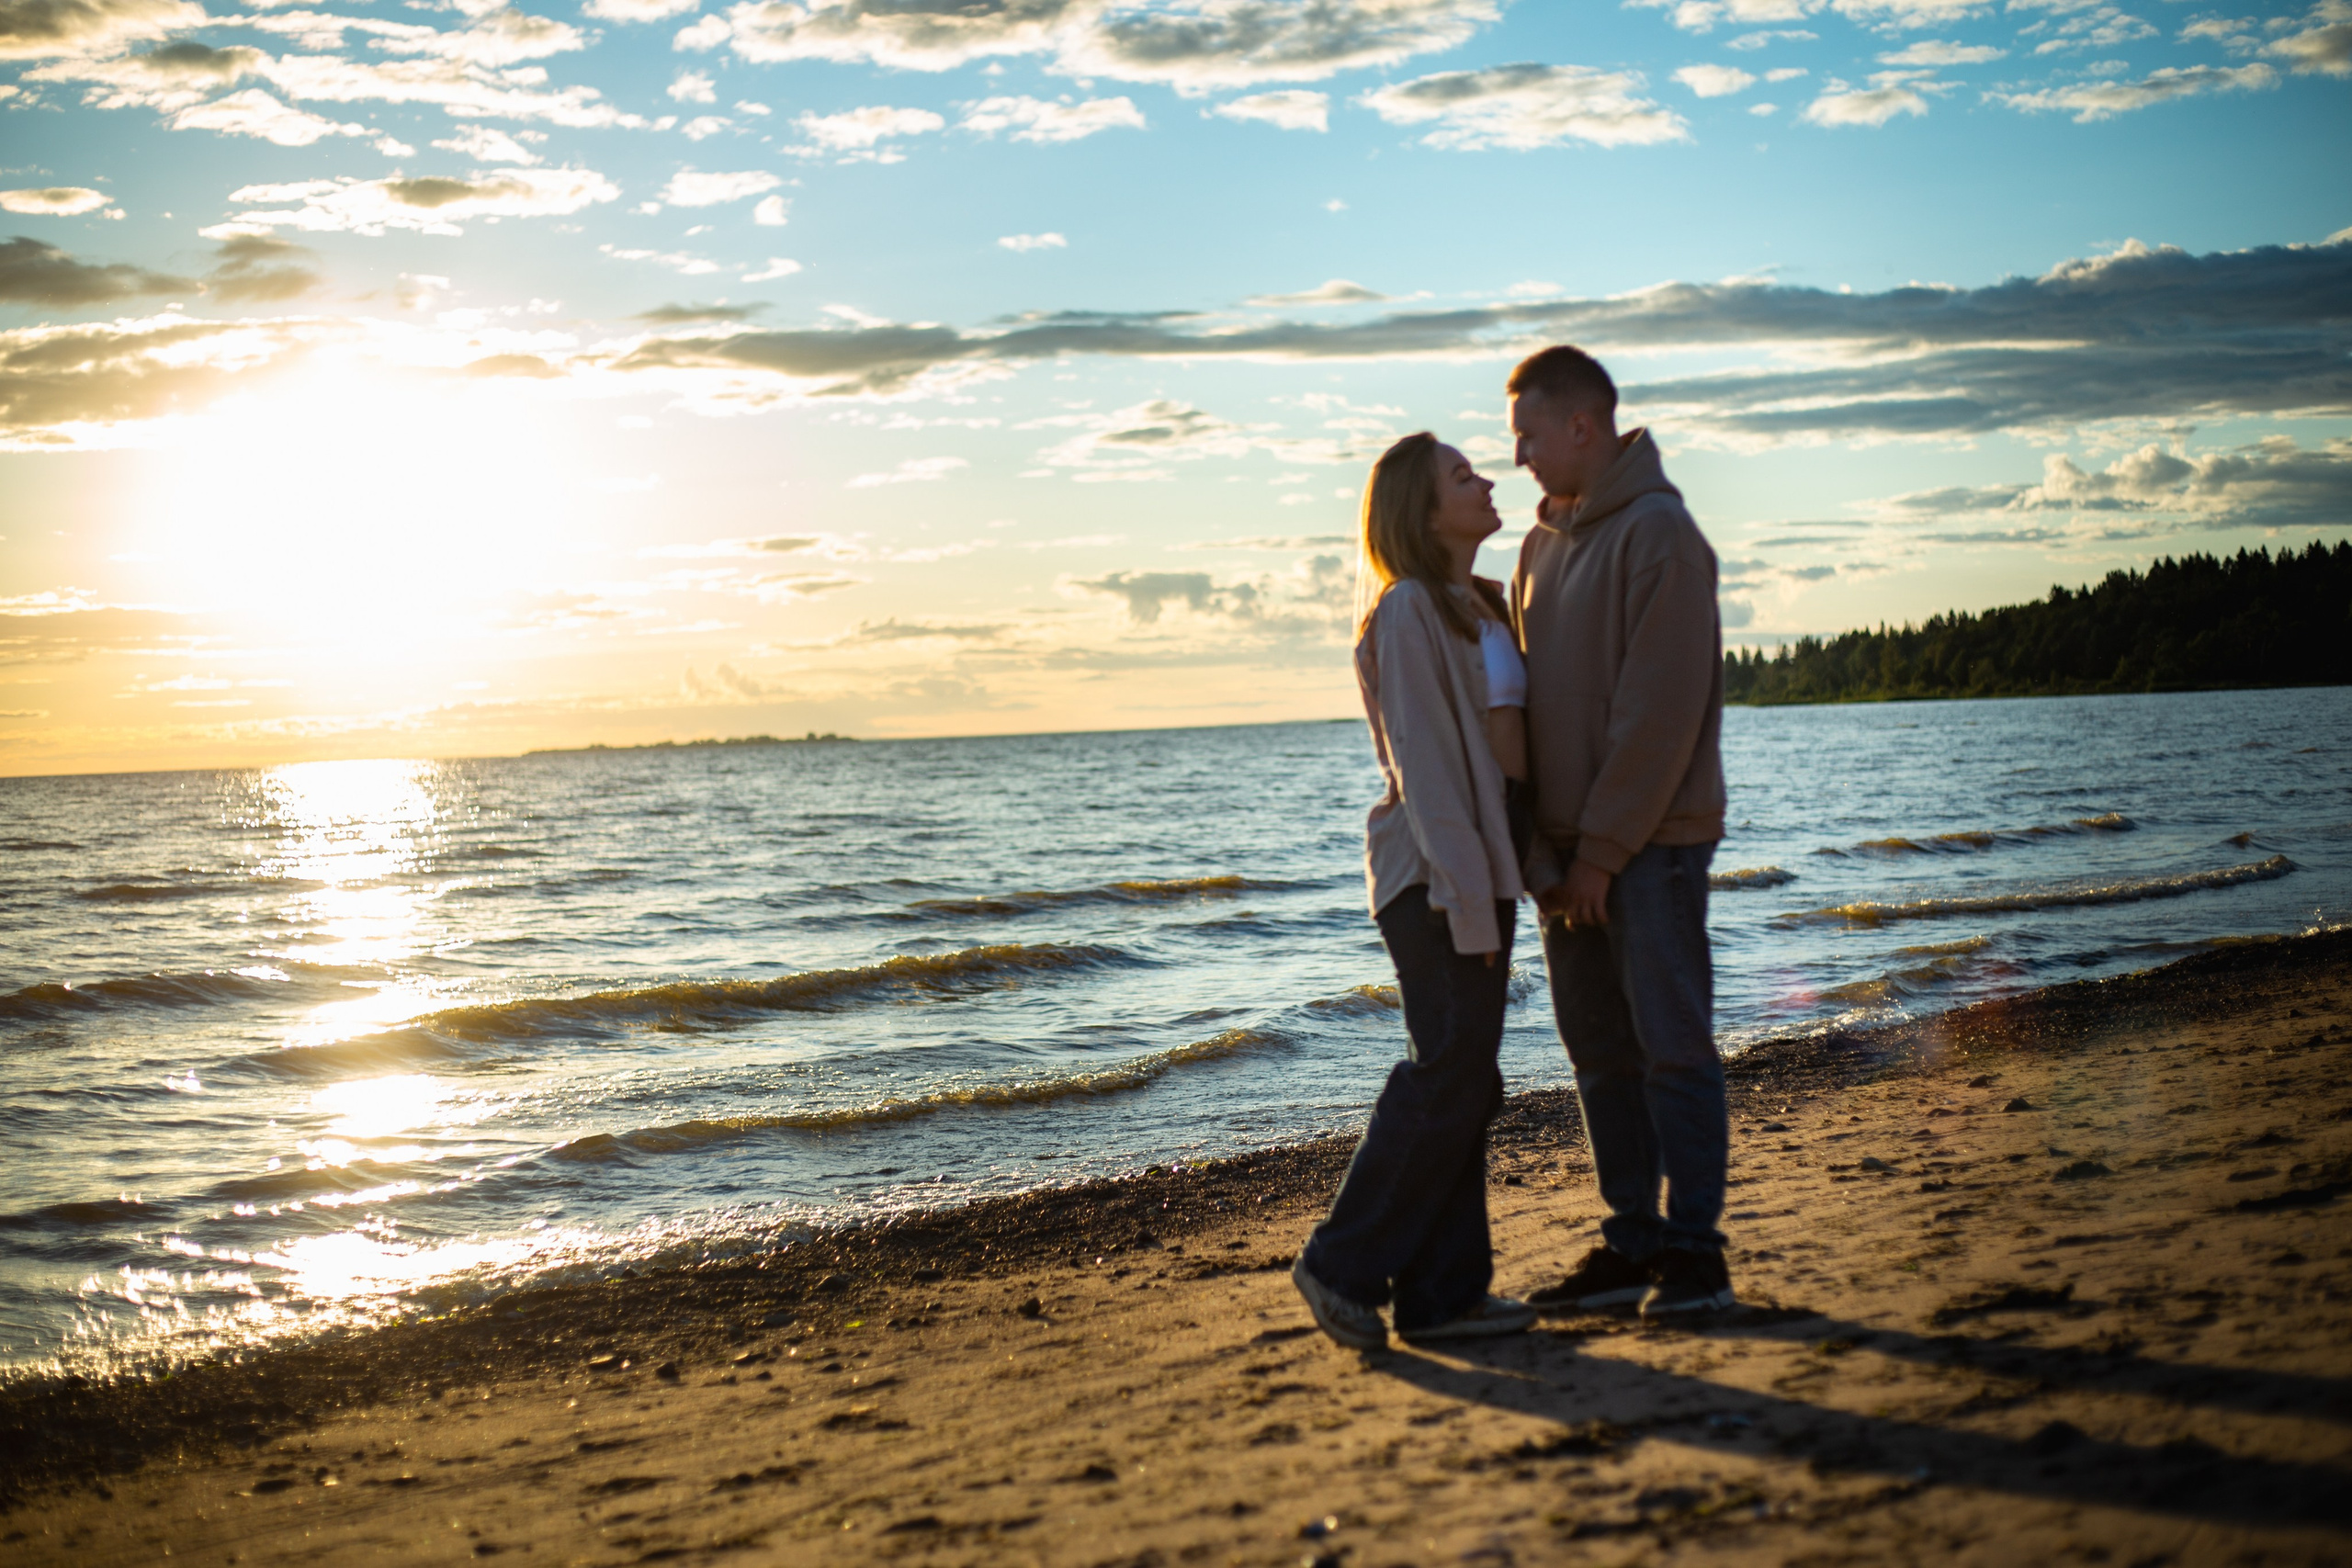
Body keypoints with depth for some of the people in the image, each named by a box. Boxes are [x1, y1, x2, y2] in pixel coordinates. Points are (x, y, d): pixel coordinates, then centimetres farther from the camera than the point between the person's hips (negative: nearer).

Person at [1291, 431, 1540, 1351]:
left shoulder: (1476, 606, 16)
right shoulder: (1409, 613, -12)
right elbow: (1423, 767, -17)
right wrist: (1467, 905, -20)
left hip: (1479, 868, 9)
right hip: (1434, 876, -9)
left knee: (1463, 1085, 9)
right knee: (1445, 1077, -7)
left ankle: (1442, 1291, 15)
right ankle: (1342, 1266, 5)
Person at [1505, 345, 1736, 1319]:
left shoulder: (1659, 534, -10)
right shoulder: (1542, 543, 15)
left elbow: (1660, 711, -15)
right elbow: (1528, 703, 12)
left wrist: (1601, 852, -15)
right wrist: (1542, 850, 2)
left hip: (1650, 842, -7)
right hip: (1567, 847, 8)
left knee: (1671, 1045, -3)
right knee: (1600, 1052, 10)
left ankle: (1694, 1249, 5)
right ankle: (1632, 1245, 17)